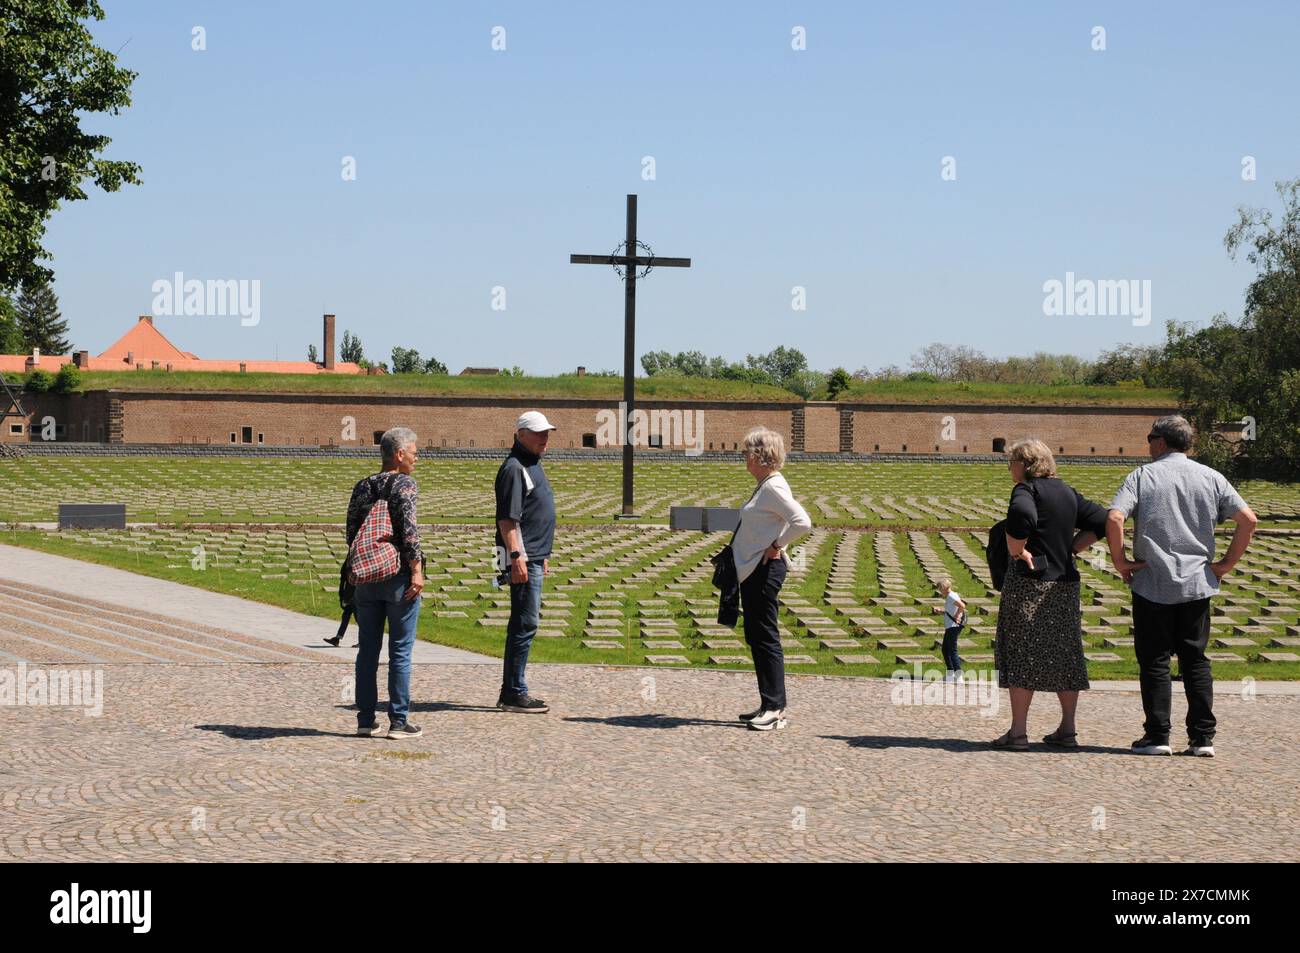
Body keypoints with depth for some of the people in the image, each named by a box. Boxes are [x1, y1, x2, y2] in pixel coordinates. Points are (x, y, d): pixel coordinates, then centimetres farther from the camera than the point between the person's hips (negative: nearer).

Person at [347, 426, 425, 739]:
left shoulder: (362, 486, 10)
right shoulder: (405, 484, -8)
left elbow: (351, 531, 10)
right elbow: (409, 529, -17)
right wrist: (417, 570, -16)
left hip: (367, 576, 6)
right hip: (399, 576, -6)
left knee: (367, 649, 10)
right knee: (400, 651, -1)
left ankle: (365, 719, 13)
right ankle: (398, 721, 0)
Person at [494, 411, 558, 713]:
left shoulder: (532, 464, 19)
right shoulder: (514, 468, -13)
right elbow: (507, 518, -20)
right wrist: (517, 556, -25)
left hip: (534, 557, 10)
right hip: (522, 559, -10)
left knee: (524, 623, 12)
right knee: (525, 624, -9)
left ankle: (510, 692, 17)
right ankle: (514, 694, -6)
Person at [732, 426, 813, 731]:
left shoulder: (773, 487, -16)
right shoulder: (764, 486, 14)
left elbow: (802, 523, -26)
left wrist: (776, 546, -17)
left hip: (765, 570, -11)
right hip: (752, 570, 11)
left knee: (765, 638, -7)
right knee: (755, 637, 13)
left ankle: (775, 708, -4)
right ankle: (769, 706, 19)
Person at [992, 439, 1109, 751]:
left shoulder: (1026, 489, -9)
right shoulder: (1067, 492, 13)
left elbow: (1022, 514, -31)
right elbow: (1100, 520, 13)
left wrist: (1016, 550, -17)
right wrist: (1071, 547, 10)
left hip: (1029, 581, -7)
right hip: (1066, 581, 7)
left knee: (1021, 654, -1)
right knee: (1064, 654, 11)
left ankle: (1018, 731, -2)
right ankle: (1067, 730, 15)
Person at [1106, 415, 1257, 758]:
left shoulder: (1142, 476, -2)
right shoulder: (1211, 478, 6)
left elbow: (1114, 518, -17)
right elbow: (1248, 519, -2)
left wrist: (1119, 560, -6)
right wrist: (1227, 563, 4)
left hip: (1151, 585, -3)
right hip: (1197, 584, 3)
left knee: (1154, 661, 4)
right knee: (1196, 660, 9)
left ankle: (1157, 736, 4)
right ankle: (1202, 738, 7)